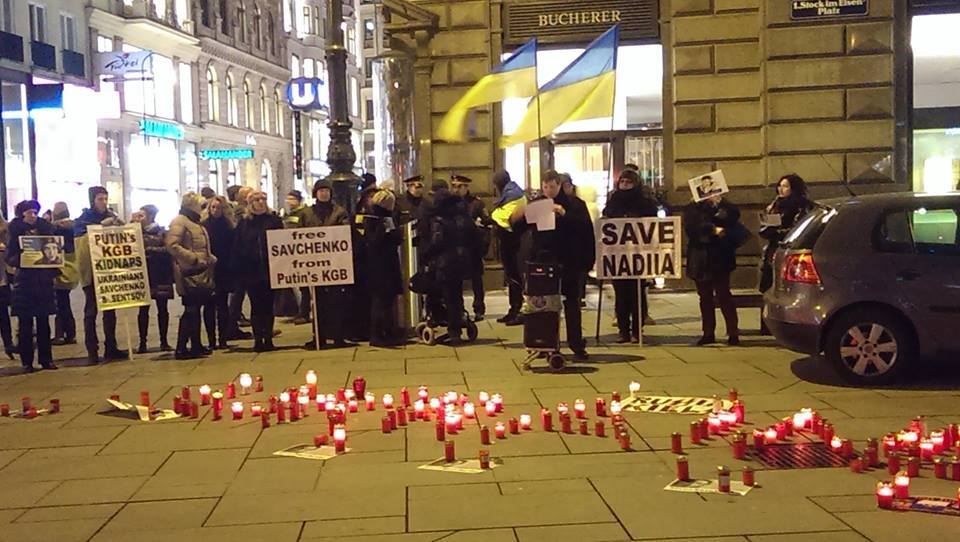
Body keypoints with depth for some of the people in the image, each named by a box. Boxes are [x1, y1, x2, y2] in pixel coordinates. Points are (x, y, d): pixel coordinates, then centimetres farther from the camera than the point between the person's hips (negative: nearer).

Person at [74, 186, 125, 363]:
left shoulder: (111, 217, 10)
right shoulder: (83, 219, -2)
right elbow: (82, 240, -18)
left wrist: (119, 226, -9)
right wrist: (101, 225, -26)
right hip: (91, 271, -4)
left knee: (110, 309, 7)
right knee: (91, 311, -1)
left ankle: (111, 347, 14)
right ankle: (92, 350, 3)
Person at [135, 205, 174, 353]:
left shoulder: (162, 232, 2)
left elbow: (167, 249, -10)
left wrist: (150, 249, -11)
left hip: (160, 275, -2)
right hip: (143, 275, 2)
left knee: (162, 308, 3)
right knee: (143, 309, 1)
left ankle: (164, 341, 10)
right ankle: (142, 343, 4)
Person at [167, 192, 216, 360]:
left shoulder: (196, 223, 21)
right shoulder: (179, 222, -9)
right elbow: (172, 245, -21)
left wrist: (211, 258, 12)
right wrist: (194, 258, -23)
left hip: (202, 274, 9)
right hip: (190, 274, -9)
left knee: (195, 310, 13)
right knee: (190, 311, -10)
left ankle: (196, 346, 20)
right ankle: (181, 349, -7)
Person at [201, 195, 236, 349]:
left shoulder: (229, 226, 5)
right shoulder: (202, 225, 2)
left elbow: (233, 249, 2)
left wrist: (231, 266, -7)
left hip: (223, 272, 0)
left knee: (222, 305, 3)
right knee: (209, 305, 4)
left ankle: (223, 340, 7)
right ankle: (211, 340, 8)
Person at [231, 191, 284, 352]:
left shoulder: (274, 220, 4)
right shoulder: (243, 224, 6)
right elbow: (237, 249, 4)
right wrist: (238, 272, -4)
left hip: (270, 270, 0)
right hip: (251, 272, 0)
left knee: (268, 305, 5)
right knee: (256, 306, 3)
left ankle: (268, 338, 12)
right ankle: (258, 339, 8)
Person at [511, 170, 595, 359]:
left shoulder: (574, 203, 0)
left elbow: (585, 226, -15)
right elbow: (519, 226, 6)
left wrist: (565, 214, -27)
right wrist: (517, 217, -16)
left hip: (569, 263, -2)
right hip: (543, 261, 2)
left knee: (571, 304, 7)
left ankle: (576, 344, 15)